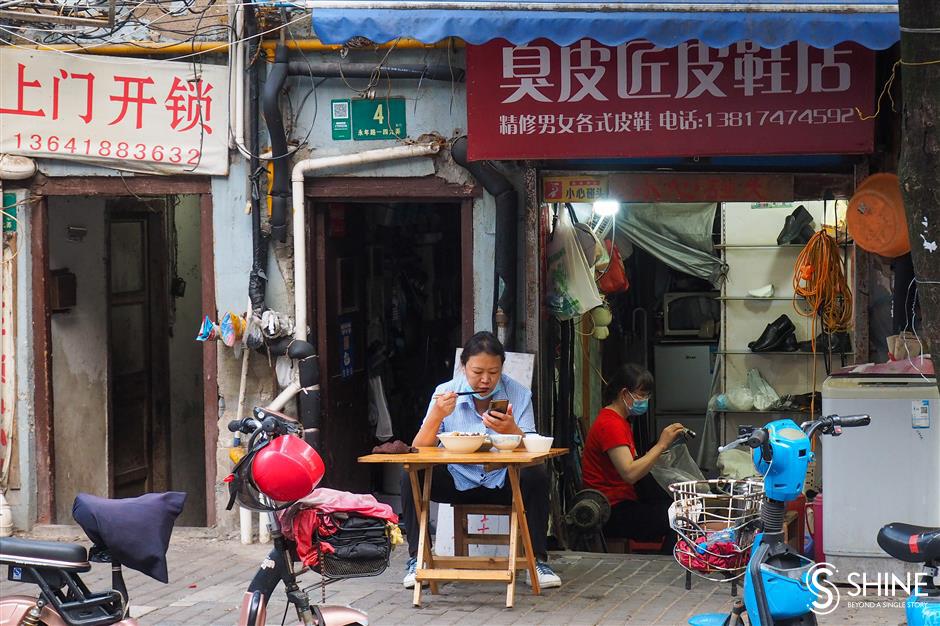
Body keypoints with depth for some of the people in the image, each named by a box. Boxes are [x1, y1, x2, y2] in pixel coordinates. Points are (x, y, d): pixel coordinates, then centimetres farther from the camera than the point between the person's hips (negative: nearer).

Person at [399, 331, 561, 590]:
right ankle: (417, 559, -12)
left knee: (536, 476, -30)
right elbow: (418, 451, -10)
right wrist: (436, 416, -27)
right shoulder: (445, 393, -5)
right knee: (411, 475, -25)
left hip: (502, 483, 0)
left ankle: (537, 561, -16)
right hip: (457, 481, 0)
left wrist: (511, 430, -34)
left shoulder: (518, 395, -6)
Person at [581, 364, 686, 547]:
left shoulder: (622, 421, 19)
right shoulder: (610, 425, -15)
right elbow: (630, 474, -24)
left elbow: (634, 464, 13)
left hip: (624, 501, 10)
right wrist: (661, 445, -21)